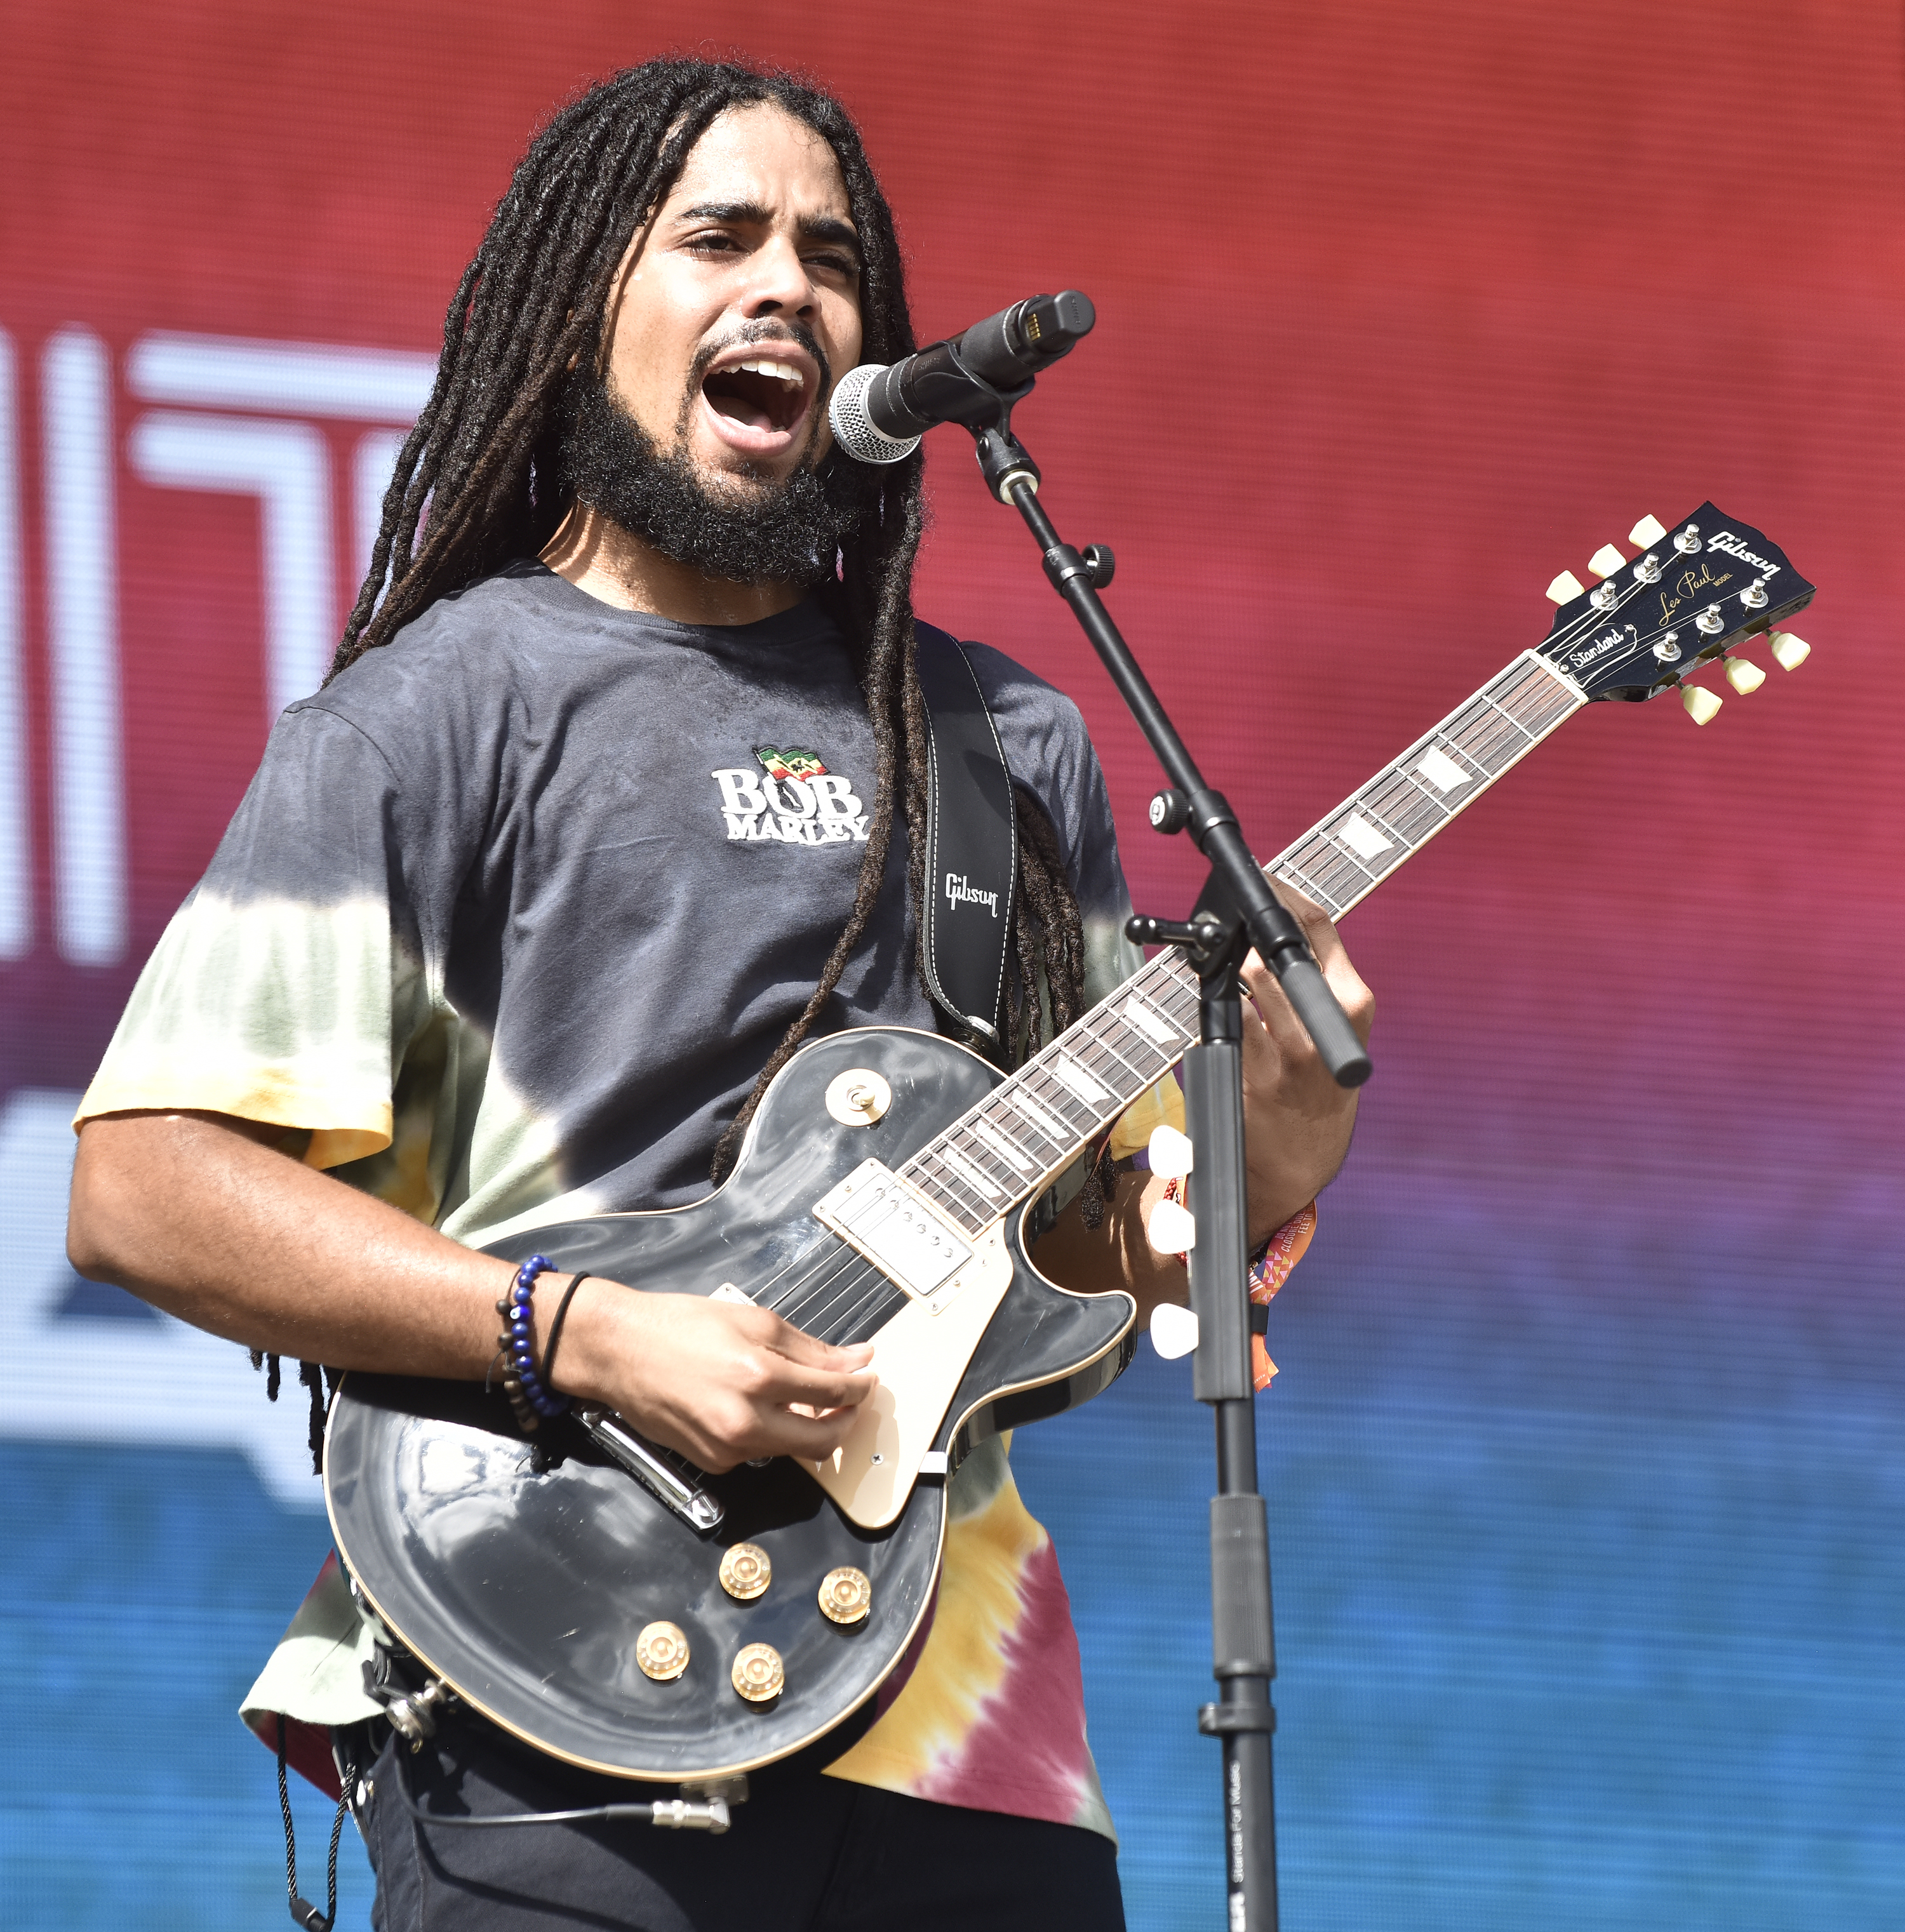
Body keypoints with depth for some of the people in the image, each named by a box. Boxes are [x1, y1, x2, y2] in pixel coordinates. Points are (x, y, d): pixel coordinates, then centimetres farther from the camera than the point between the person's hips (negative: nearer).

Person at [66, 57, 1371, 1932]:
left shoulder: (1007, 746, 17)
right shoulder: (434, 714, -1)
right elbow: (144, 1188, -10)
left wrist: (1264, 1158, -2)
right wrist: (592, 1334, -18)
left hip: (958, 1731, 5)